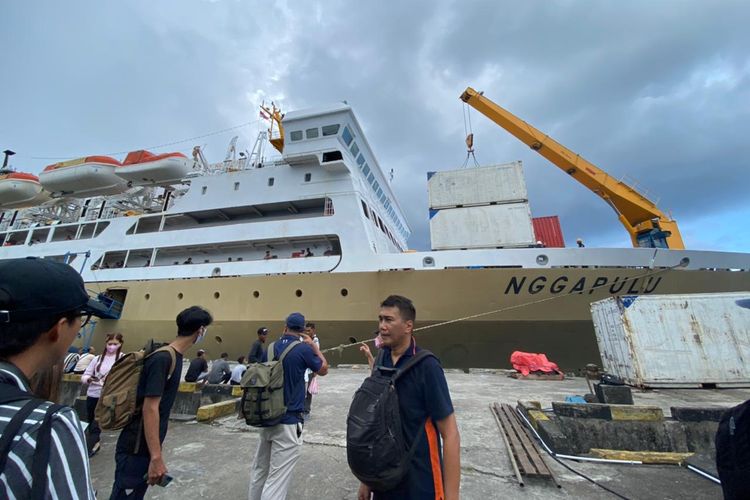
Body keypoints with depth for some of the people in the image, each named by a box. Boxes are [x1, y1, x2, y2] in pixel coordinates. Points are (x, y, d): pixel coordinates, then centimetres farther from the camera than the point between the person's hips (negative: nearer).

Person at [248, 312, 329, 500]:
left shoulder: (272, 347, 1)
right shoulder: (303, 349, -17)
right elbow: (323, 370, -2)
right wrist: (313, 345, 6)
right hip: (288, 421, -7)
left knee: (259, 469, 23)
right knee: (276, 479, 1)